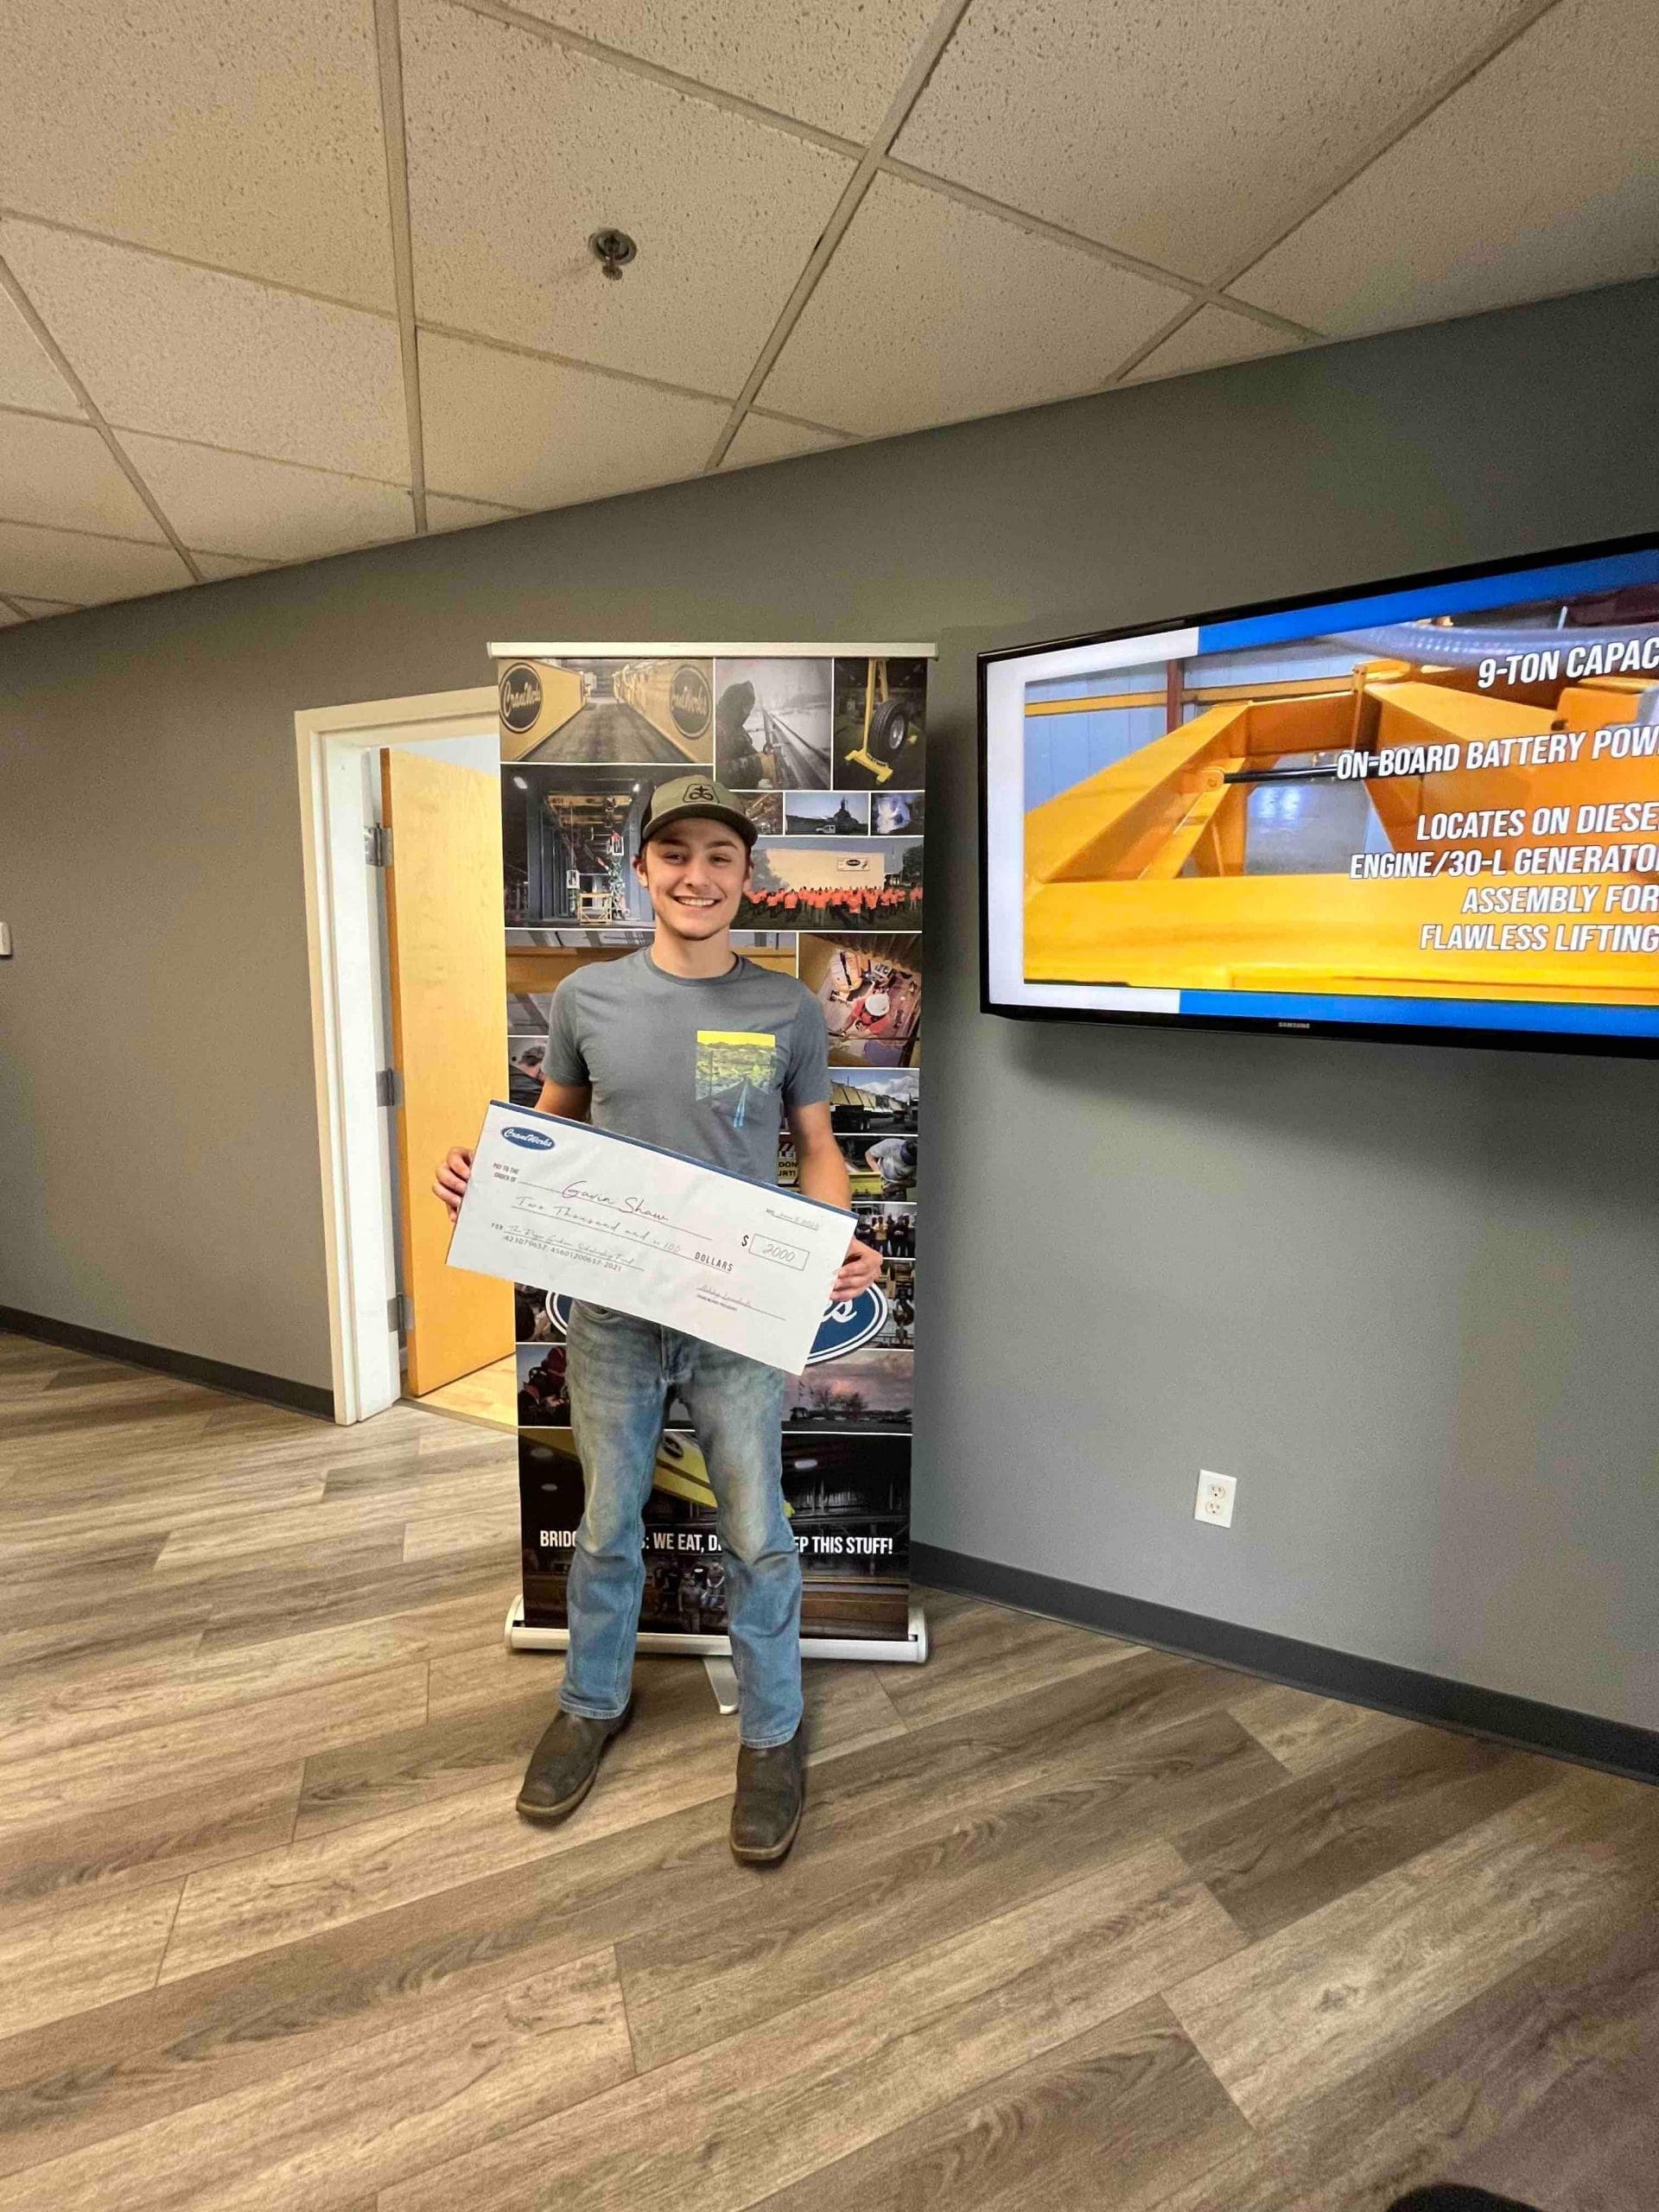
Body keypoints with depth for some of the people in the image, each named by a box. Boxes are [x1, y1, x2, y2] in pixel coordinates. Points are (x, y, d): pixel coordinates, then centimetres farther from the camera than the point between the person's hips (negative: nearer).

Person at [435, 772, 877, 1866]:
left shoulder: (788, 1009, -5)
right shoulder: (588, 997, -3)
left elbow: (816, 1147, 3)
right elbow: (549, 1129, 10)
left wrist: (839, 1246, -15)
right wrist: (486, 1181, -10)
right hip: (613, 1314, 2)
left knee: (757, 1538, 9)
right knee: (607, 1529, 18)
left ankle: (773, 1736, 33)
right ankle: (594, 1706, 44)